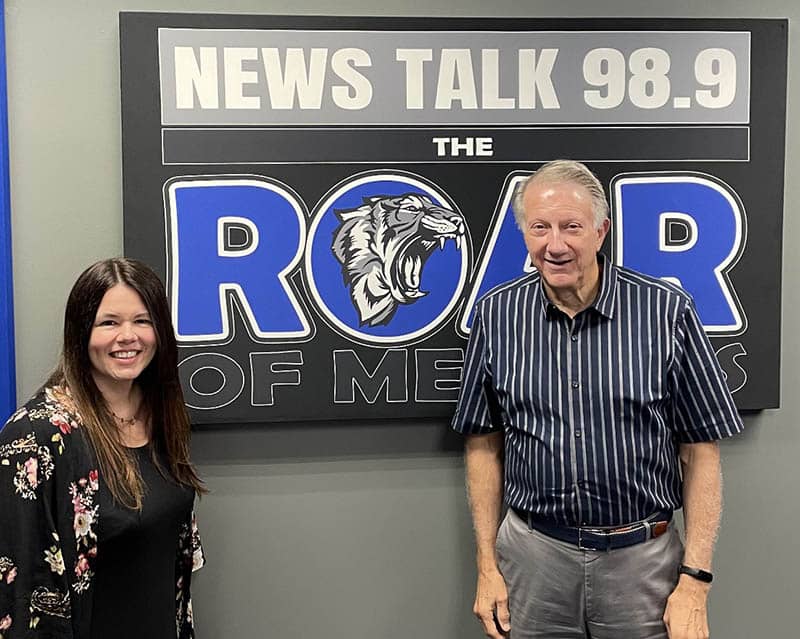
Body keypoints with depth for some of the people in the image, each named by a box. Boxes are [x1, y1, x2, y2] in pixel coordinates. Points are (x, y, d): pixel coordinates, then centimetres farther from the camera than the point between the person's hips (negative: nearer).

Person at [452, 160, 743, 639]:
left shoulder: (667, 311, -9)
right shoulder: (496, 315, -3)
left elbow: (701, 449, -5)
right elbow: (484, 444, 4)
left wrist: (695, 581, -8)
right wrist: (487, 564, 2)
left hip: (643, 558, -1)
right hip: (533, 556, 2)